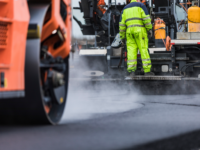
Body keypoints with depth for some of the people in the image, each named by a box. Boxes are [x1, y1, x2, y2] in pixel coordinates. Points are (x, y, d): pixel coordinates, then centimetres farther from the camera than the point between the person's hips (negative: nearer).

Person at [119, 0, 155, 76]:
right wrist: (149, 30, -5)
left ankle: (132, 71, -10)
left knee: (131, 51, 0)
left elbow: (122, 24, 15)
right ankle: (147, 71, -6)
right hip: (140, 30, -4)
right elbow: (146, 18, -7)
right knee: (144, 50, -3)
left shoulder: (125, 9, 21)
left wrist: (122, 37, 18)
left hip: (129, 31, 4)